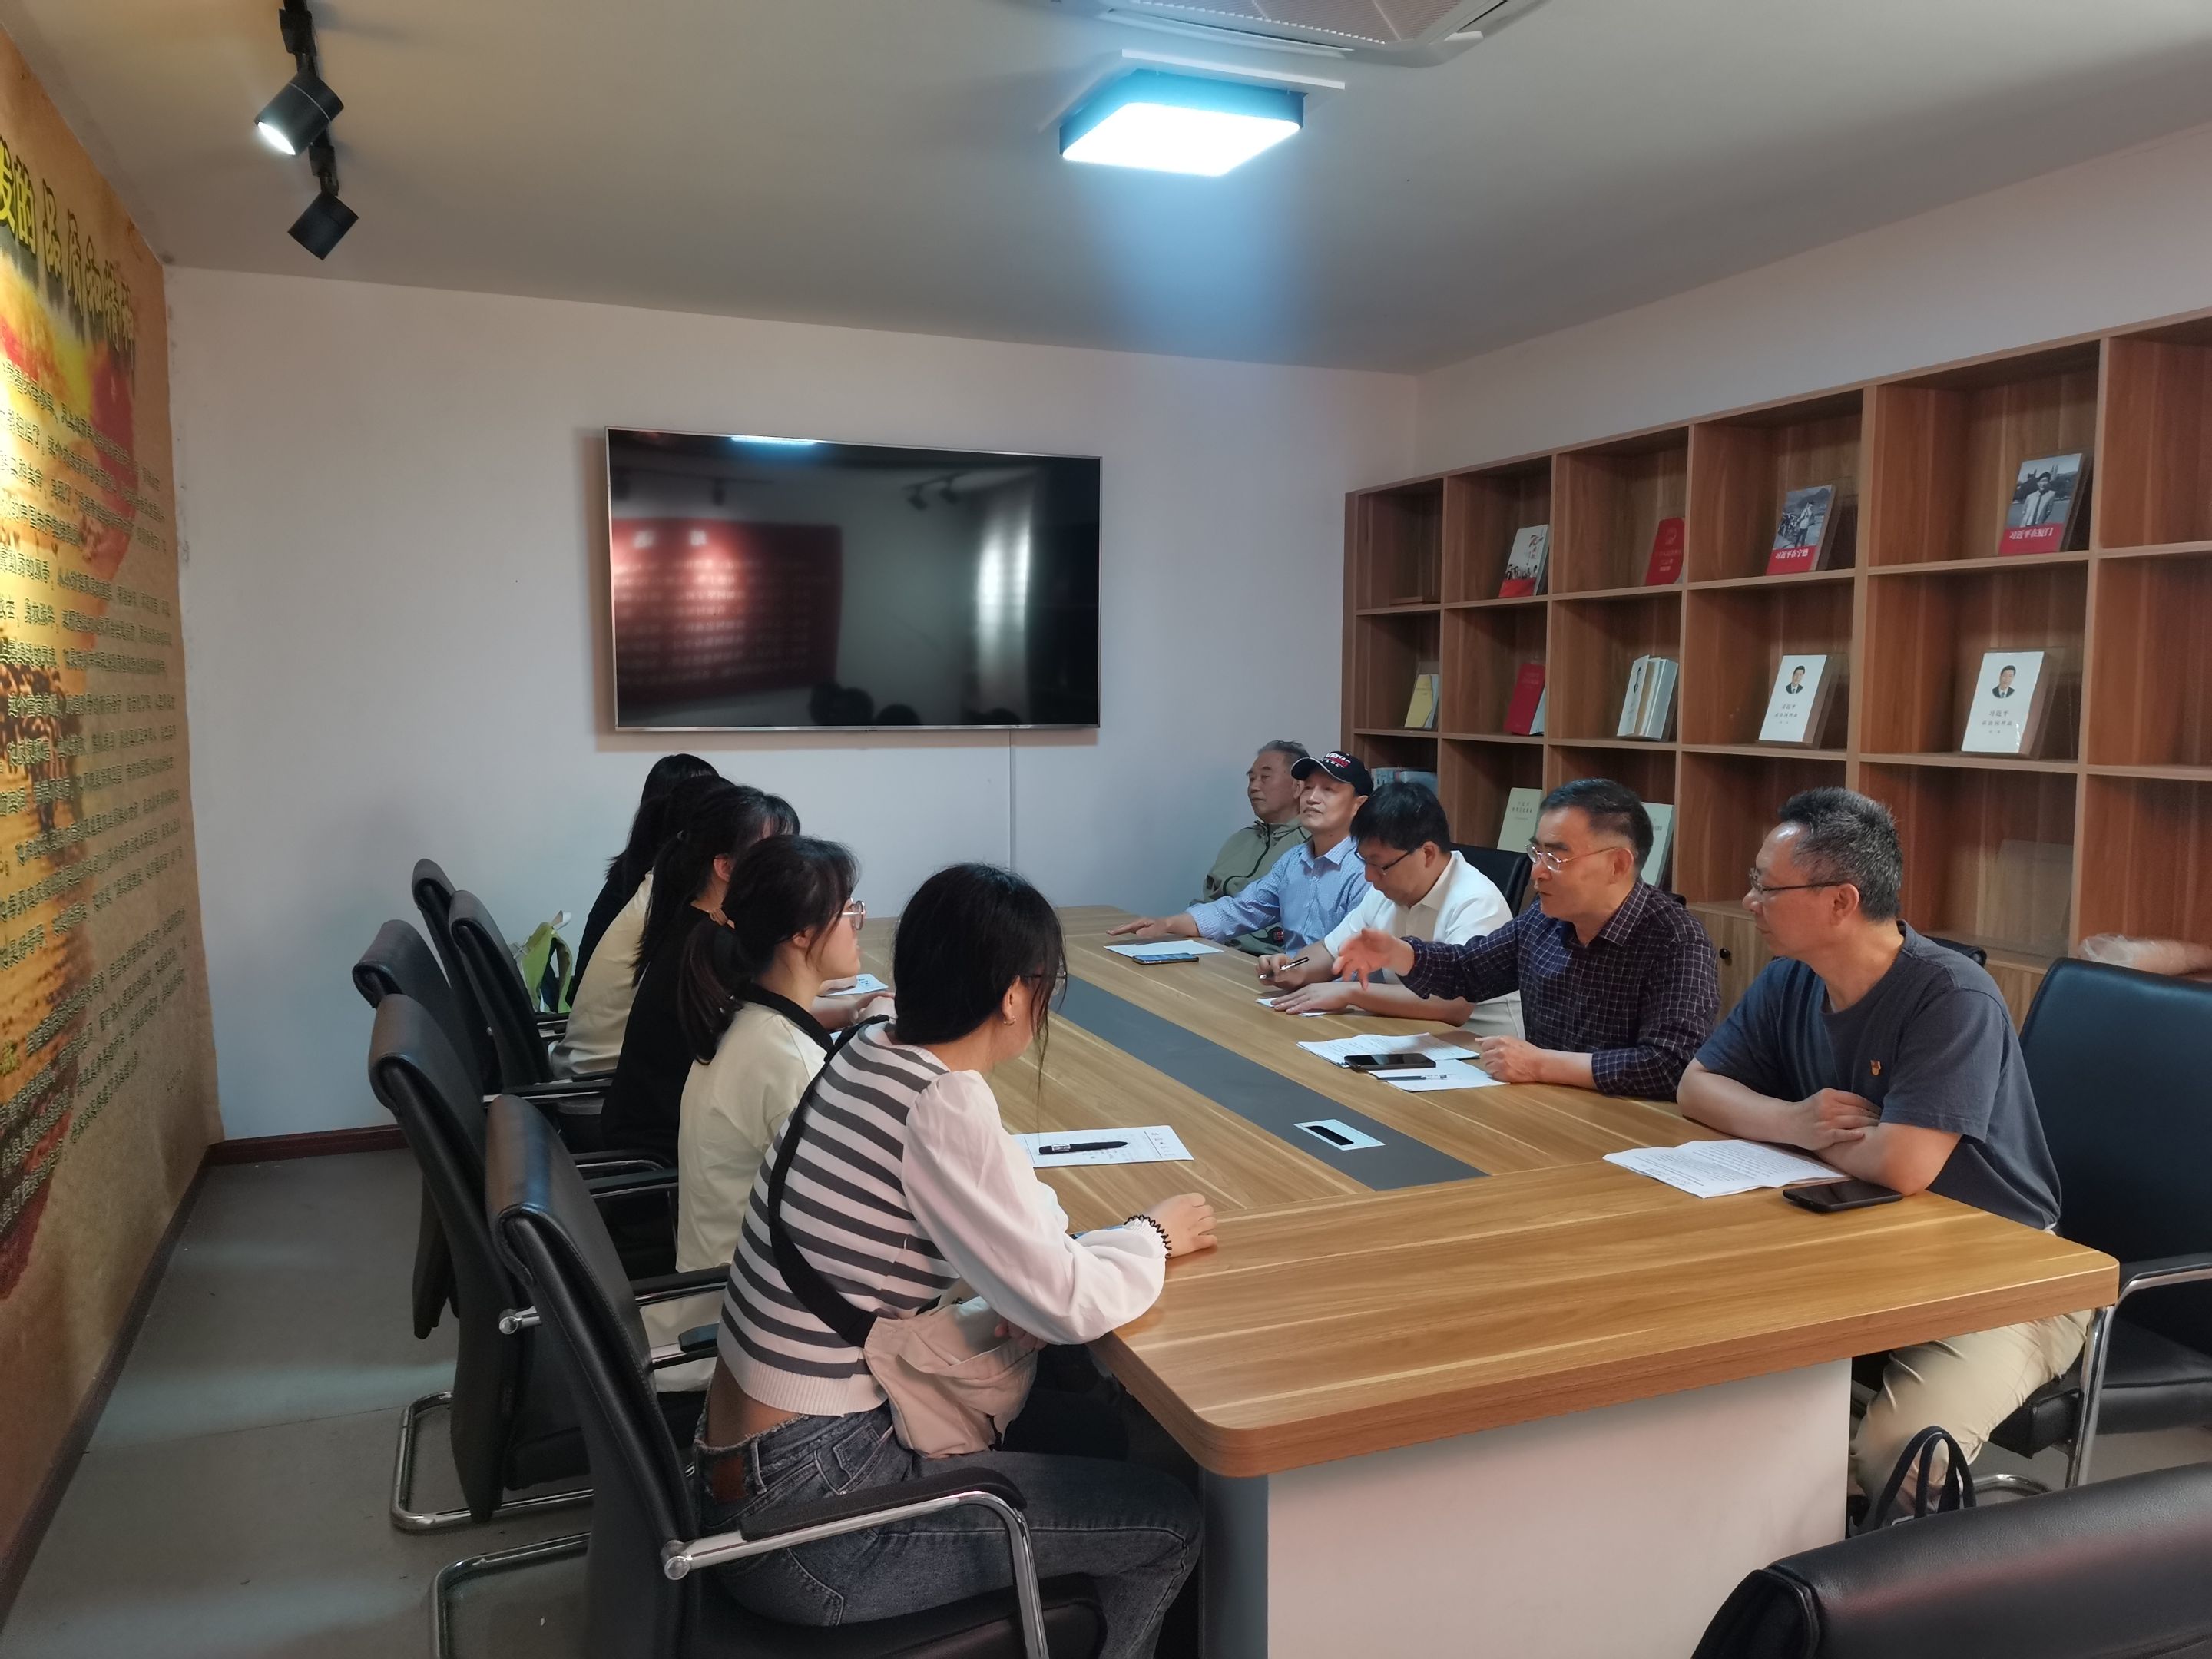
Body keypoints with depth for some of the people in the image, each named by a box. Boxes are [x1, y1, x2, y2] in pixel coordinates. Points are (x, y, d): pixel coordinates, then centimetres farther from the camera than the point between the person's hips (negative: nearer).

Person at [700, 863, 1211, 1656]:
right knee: (1169, 1524, 1)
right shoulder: (940, 1103, -23)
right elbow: (1067, 1306, -20)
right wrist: (1153, 1235, -4)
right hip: (805, 1520, -8)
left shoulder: (867, 1055, 1)